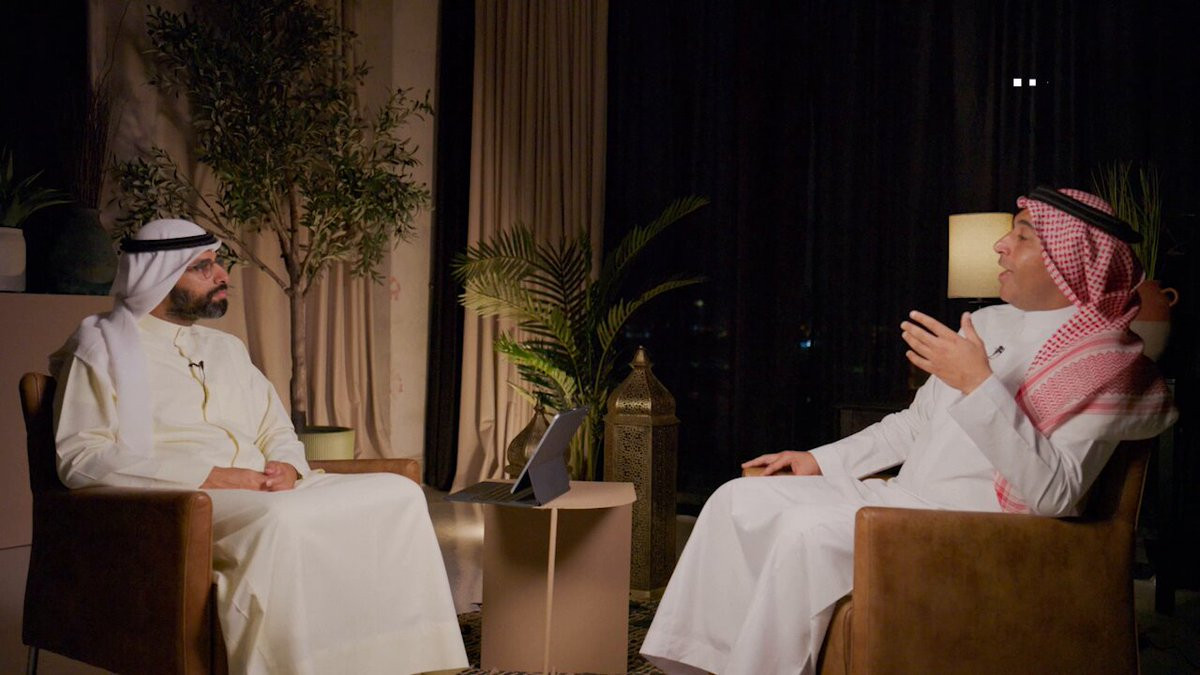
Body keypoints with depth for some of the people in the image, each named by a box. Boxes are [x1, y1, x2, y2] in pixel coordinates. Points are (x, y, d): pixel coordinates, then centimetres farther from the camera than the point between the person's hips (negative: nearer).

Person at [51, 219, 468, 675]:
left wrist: (286, 469, -2)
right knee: (279, 520, -38)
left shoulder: (227, 348, 24)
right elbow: (80, 458, -9)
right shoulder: (104, 347, 4)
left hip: (268, 493, 7)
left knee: (398, 494, -13)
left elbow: (277, 432, 26)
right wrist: (209, 477, -17)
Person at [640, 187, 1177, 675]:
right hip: (903, 497, 9)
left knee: (810, 528, -31)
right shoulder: (988, 323, 14)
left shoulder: (1103, 361, -10)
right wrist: (821, 460, 18)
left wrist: (980, 386, -29)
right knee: (737, 500, -1)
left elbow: (1053, 494, -24)